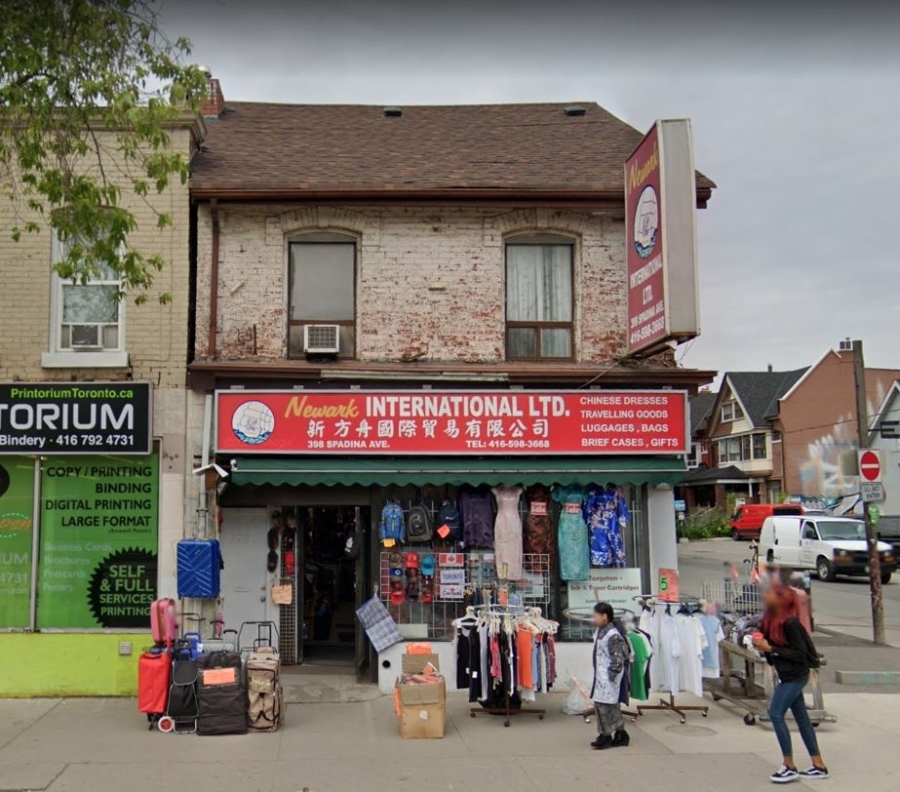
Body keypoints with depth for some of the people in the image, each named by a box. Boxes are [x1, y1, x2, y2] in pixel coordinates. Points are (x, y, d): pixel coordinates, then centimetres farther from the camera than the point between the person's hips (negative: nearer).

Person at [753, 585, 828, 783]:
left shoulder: (790, 622, -20)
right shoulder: (772, 620, 5)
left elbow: (800, 653, -21)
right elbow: (773, 646, 13)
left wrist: (771, 648, -22)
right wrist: (762, 645, -8)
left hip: (795, 675, -9)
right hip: (788, 676, 9)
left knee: (776, 714, -10)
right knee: (802, 718, 12)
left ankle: (789, 767, -3)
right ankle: (819, 766, 21)